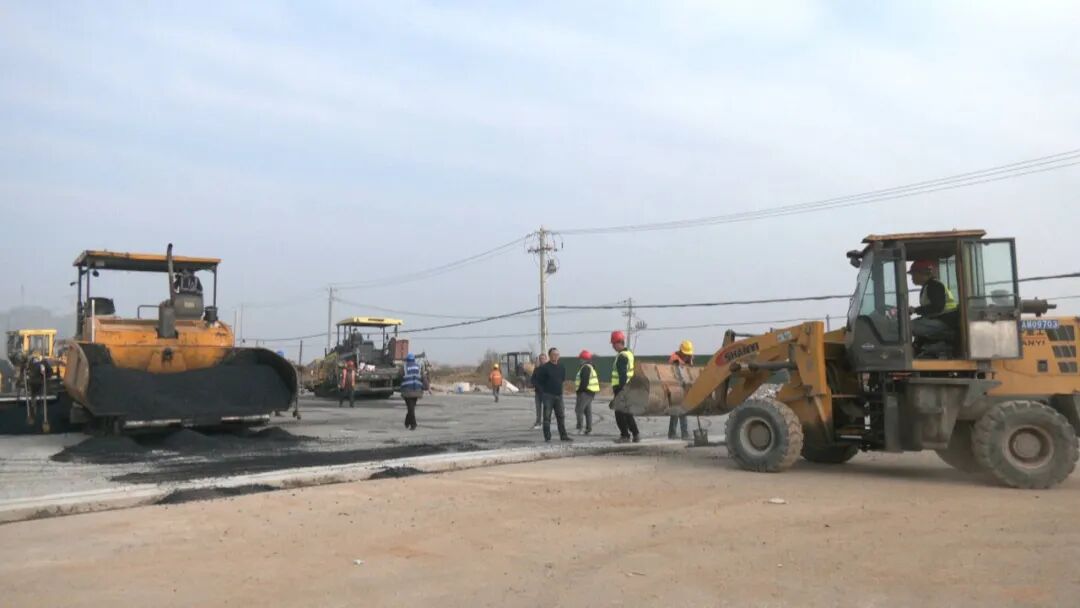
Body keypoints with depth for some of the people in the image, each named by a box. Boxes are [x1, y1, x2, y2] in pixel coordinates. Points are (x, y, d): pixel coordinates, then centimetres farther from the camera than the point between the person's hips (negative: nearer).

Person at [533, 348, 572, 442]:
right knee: (547, 417, -1)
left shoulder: (561, 368, 10)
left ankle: (563, 436, 13)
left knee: (561, 416, 7)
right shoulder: (544, 368, -7)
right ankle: (547, 437, 3)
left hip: (559, 395, 5)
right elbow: (537, 381, -7)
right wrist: (543, 391, -9)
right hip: (548, 395, -5)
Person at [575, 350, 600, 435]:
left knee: (579, 409, -8)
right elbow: (597, 380, 22)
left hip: (585, 392, -10)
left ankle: (579, 427, -11)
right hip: (591, 392, 10)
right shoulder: (591, 367, 18)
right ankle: (588, 428, 11)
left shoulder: (585, 368, -14)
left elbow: (584, 381, -22)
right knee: (588, 411, 11)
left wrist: (579, 391, -16)